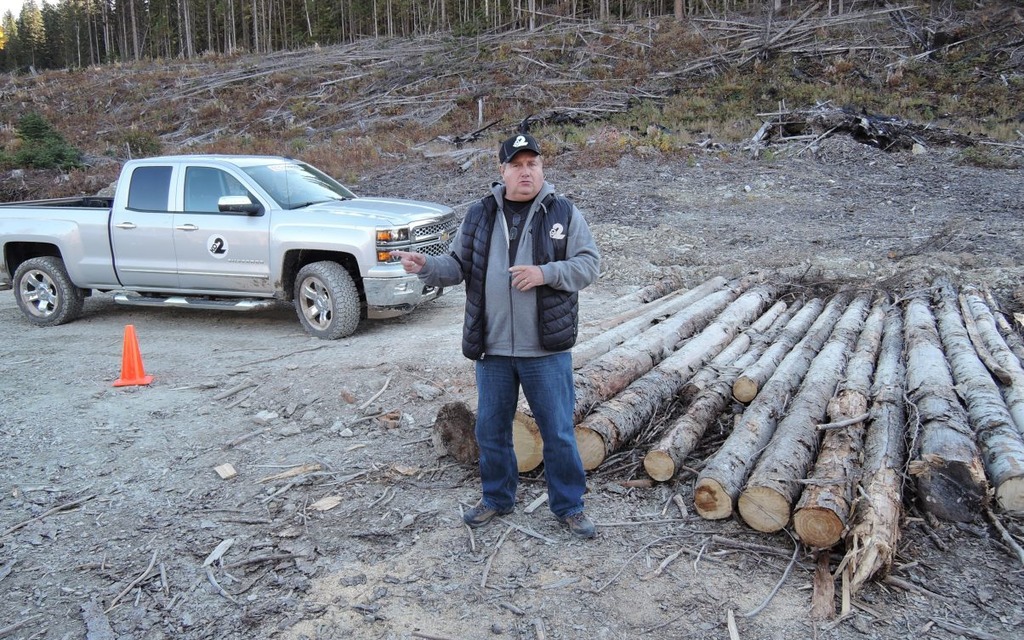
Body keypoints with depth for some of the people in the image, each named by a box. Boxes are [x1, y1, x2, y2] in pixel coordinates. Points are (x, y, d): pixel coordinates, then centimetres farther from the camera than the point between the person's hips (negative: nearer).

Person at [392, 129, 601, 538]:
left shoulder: (563, 213, -1)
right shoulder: (479, 215, 7)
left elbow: (588, 265, -4)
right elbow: (456, 267, 10)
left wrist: (545, 273, -18)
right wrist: (426, 266, -10)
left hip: (547, 349, -3)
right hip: (492, 349, 3)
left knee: (558, 432, 6)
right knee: (491, 429, 14)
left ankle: (568, 507, 24)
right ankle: (497, 499, 34)